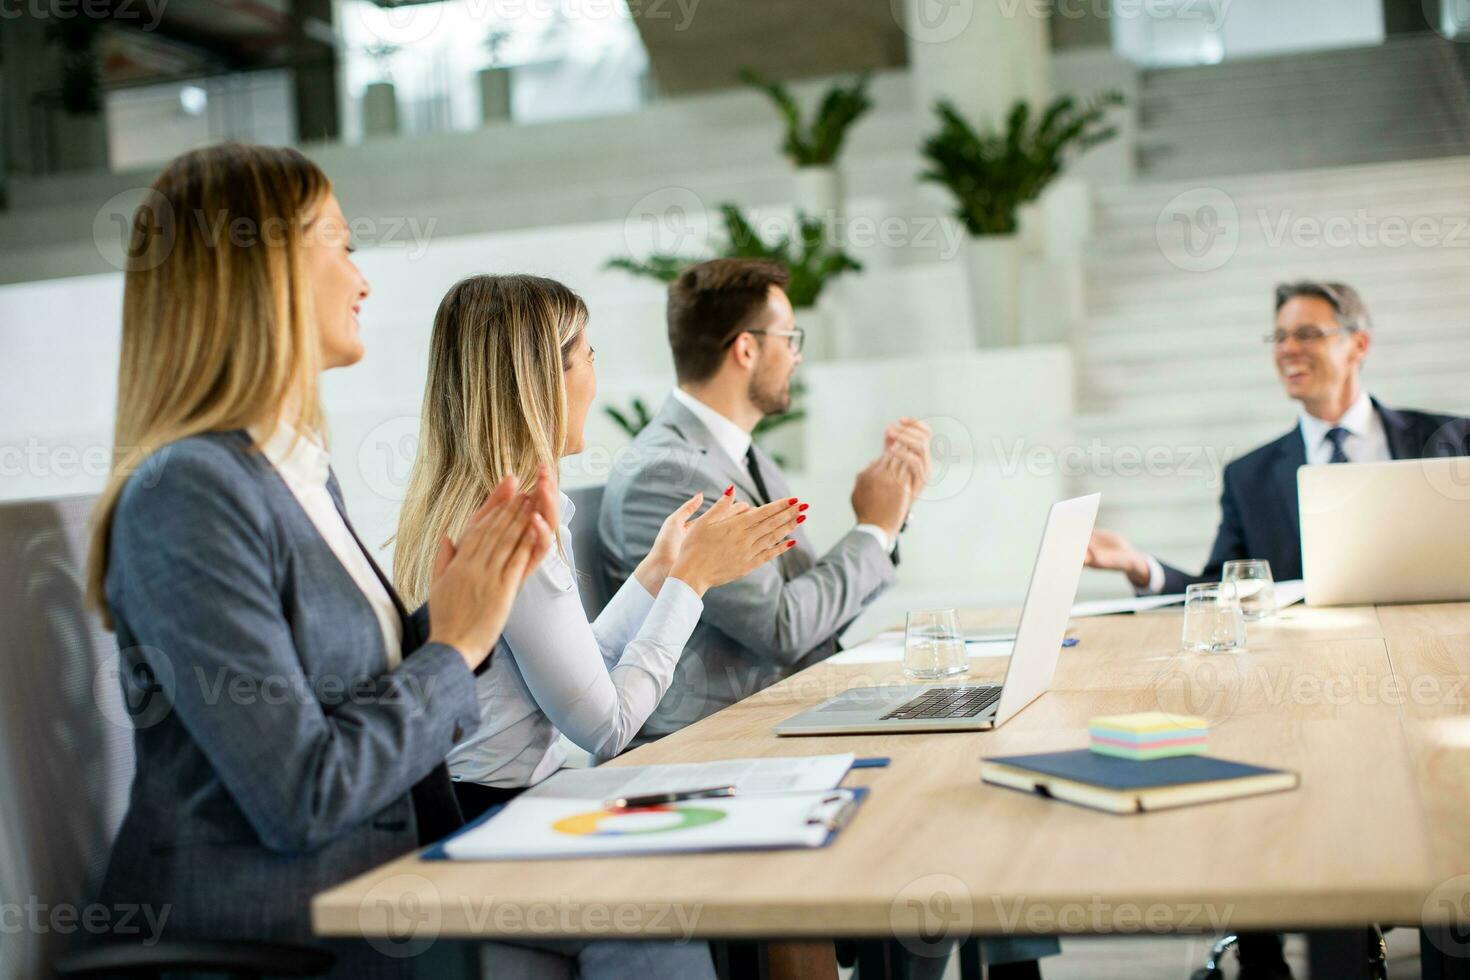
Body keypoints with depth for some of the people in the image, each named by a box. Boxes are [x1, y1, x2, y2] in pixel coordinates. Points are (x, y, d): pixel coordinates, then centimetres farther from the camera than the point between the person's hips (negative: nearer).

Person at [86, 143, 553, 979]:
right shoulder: (188, 496, -17)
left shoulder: (306, 473, 10)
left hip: (368, 899, 8)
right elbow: (301, 793, -20)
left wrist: (468, 604, -1)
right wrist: (455, 648, -9)